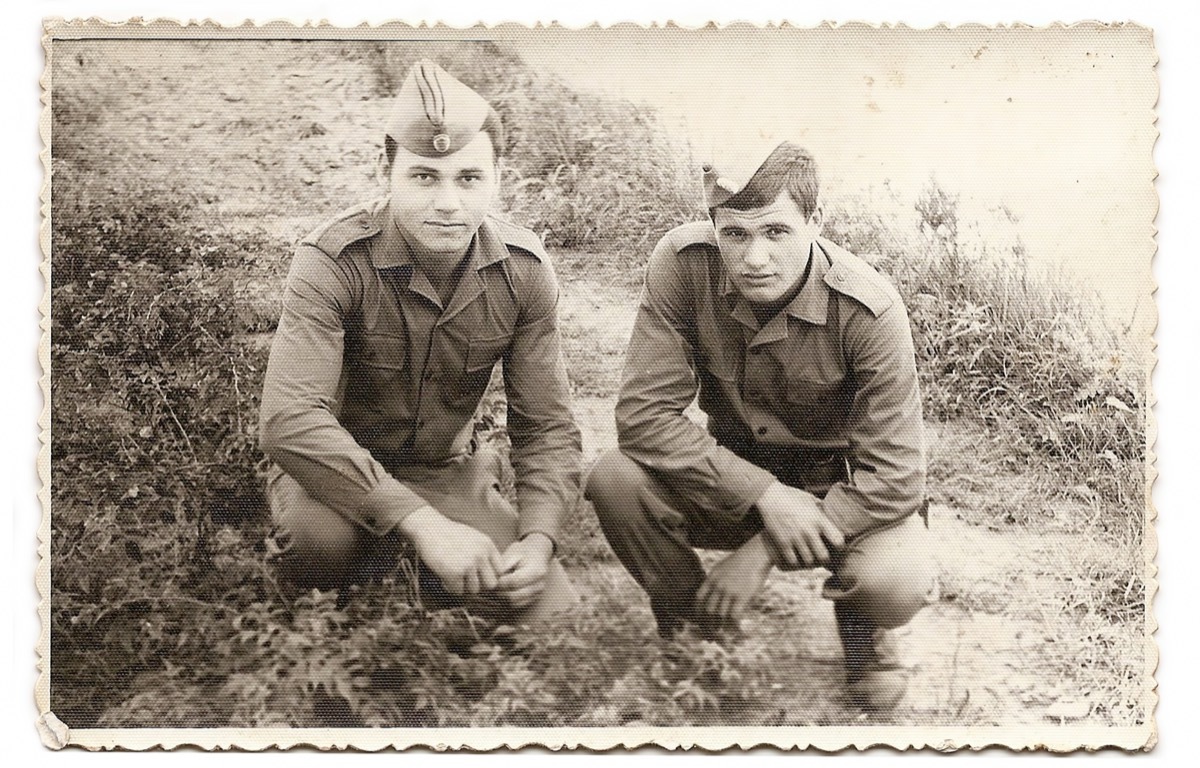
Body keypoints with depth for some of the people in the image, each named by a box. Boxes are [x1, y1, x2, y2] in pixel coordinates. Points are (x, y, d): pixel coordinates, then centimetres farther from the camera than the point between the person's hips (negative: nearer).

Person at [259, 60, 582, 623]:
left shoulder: (524, 271, -10)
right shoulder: (332, 261, -23)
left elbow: (546, 428, -6)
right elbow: (290, 422, -35)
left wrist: (537, 540, -23)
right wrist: (422, 524, -41)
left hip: (448, 471, 4)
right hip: (338, 470, -3)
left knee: (555, 615, -12)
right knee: (324, 536, -38)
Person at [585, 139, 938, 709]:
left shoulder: (869, 309, -25)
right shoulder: (683, 263, -21)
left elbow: (892, 475, -22)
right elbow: (643, 413, -23)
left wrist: (761, 553, -25)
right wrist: (763, 496, -30)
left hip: (841, 485, -1)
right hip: (733, 474, 2)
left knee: (894, 585, -32)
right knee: (614, 480, -26)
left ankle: (863, 633, 11)